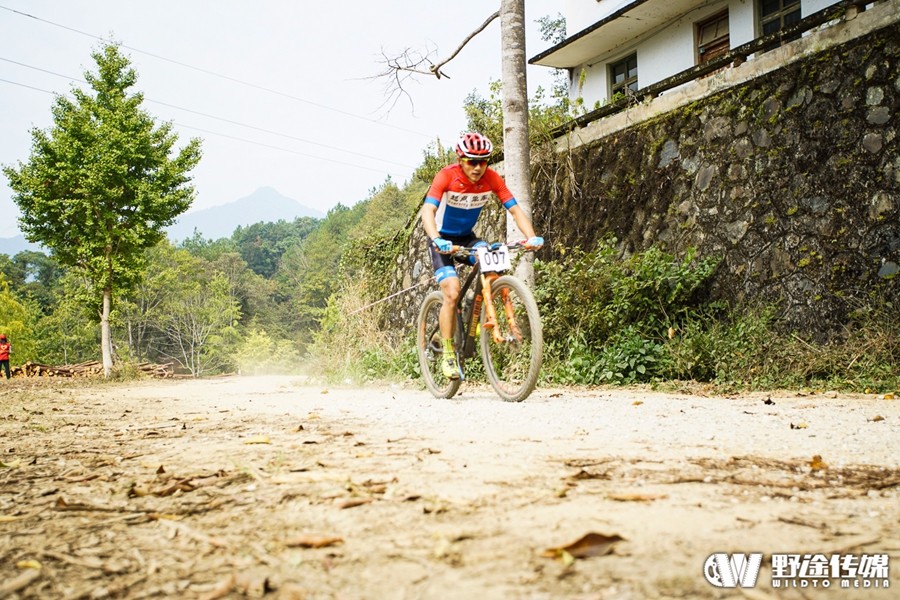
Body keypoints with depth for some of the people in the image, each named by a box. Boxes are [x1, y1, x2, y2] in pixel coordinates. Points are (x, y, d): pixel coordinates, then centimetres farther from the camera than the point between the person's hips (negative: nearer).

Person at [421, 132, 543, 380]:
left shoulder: (492, 179, -16)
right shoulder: (447, 176, -25)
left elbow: (515, 210, -18)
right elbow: (428, 211, -35)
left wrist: (531, 237, -36)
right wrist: (437, 240, -54)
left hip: (467, 236, 4)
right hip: (443, 239, -4)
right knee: (452, 293, -19)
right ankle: (448, 355, -5)